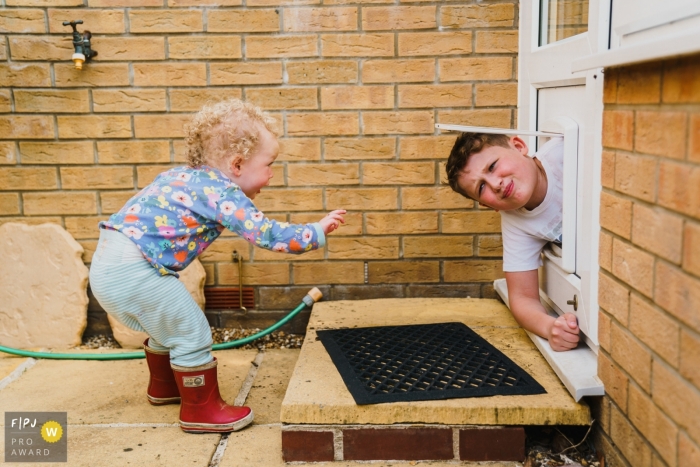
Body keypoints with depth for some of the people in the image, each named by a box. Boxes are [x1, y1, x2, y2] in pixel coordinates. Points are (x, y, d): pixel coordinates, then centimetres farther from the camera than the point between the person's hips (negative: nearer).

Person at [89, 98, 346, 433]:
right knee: (192, 333, 3)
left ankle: (164, 386, 48)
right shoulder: (220, 191, -12)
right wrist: (317, 231, -6)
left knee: (168, 325, 28)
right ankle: (202, 411, 17)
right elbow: (266, 235, -17)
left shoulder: (186, 177, 16)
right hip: (133, 271, -10)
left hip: (109, 262, 10)